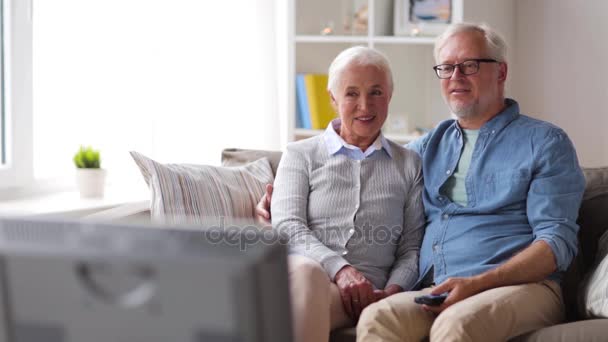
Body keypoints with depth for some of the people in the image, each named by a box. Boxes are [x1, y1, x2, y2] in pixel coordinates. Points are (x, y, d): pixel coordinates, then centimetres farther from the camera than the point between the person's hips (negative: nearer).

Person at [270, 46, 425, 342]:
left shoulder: (409, 165, 22)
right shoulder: (300, 155, 18)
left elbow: (411, 248, 16)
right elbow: (287, 227, 3)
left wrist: (392, 290, -7)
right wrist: (340, 269, -15)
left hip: (363, 292, 0)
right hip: (299, 275, 0)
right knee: (306, 272, -40)